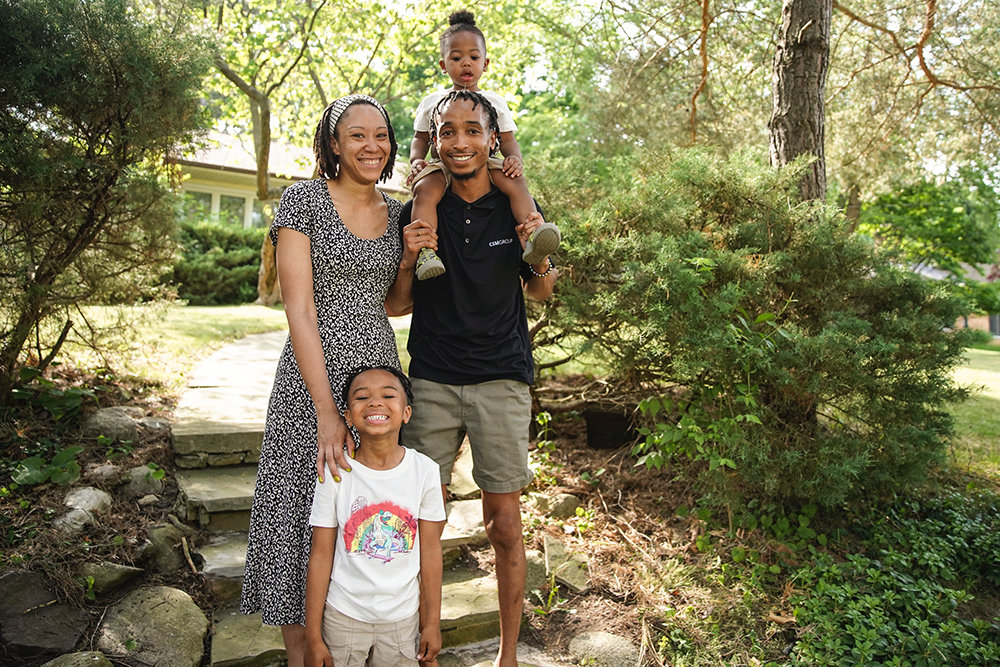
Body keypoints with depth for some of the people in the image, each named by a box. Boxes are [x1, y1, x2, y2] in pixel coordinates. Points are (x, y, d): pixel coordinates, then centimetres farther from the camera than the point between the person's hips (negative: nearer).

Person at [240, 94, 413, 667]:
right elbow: (300, 307, -13)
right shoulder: (304, 200, -5)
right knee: (304, 511, 4)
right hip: (312, 377, -4)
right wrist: (326, 410, -20)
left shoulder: (398, 213, 10)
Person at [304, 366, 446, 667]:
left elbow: (430, 550, -3)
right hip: (343, 616, -1)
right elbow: (321, 556, -7)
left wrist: (432, 623, 2)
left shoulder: (424, 470, -10)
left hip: (403, 617, 1)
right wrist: (313, 636, -4)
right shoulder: (335, 473, -13)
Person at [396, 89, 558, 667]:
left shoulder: (517, 207, 1)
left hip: (501, 380, 0)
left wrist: (539, 256, -9)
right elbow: (399, 301, 8)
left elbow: (540, 293, 12)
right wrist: (409, 259, -11)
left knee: (505, 526, 5)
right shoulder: (418, 212, 2)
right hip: (431, 381, 1)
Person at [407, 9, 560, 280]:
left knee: (515, 182, -31)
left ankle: (534, 233, -39)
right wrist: (416, 161, -4)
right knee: (425, 188, -34)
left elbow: (507, 139, 13)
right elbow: (420, 138, 18)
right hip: (442, 165, 0)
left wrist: (514, 157, -10)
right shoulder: (432, 102, 16)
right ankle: (425, 252, -42)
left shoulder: (495, 102, 17)